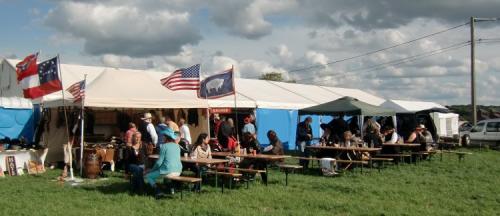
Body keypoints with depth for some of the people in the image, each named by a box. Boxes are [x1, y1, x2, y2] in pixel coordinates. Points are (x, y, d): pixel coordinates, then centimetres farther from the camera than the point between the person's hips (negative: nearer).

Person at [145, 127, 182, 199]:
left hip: (168, 172, -7)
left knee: (148, 176, 12)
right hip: (178, 172, 7)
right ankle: (171, 187, 26)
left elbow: (159, 162, -8)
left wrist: (152, 170, 8)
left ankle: (158, 191, -5)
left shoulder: (164, 146, -8)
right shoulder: (177, 146, 11)